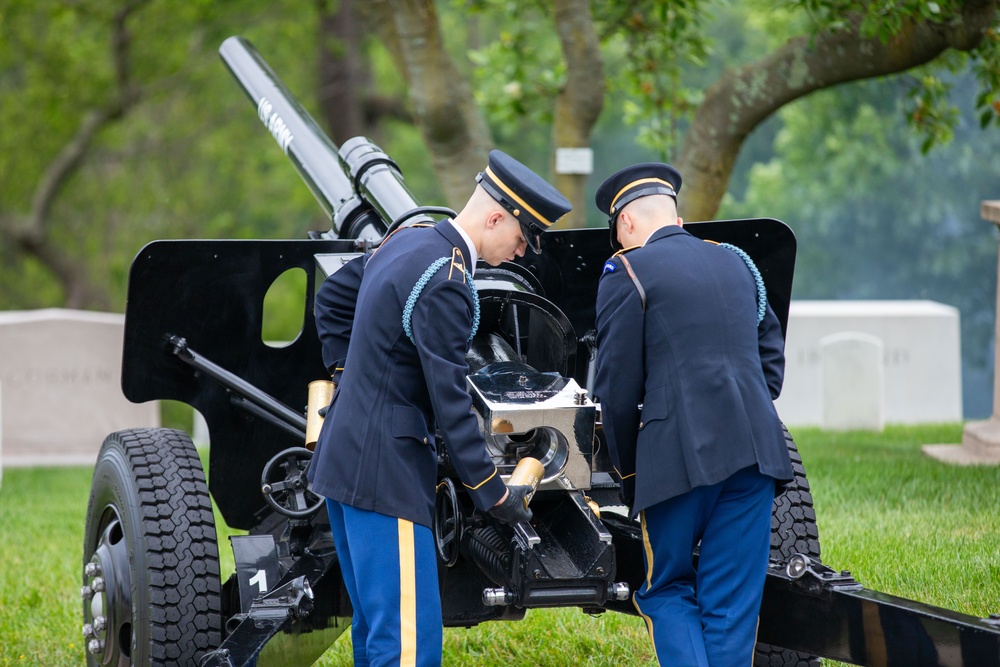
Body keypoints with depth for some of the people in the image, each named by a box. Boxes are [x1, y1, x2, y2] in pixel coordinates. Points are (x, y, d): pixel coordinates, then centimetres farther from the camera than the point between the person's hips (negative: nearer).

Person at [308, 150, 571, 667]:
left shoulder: (405, 242, 11)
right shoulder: (445, 283, -19)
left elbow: (331, 306, 26)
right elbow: (449, 402, -18)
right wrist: (491, 492, -12)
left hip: (342, 458, 11)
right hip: (384, 469, -11)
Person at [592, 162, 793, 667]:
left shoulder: (627, 274, -2)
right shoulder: (735, 263, 17)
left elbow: (618, 389, -3)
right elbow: (772, 356, 21)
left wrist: (627, 472, 8)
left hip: (679, 454, -5)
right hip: (755, 450, 5)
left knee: (666, 589, 10)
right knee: (733, 600, 9)